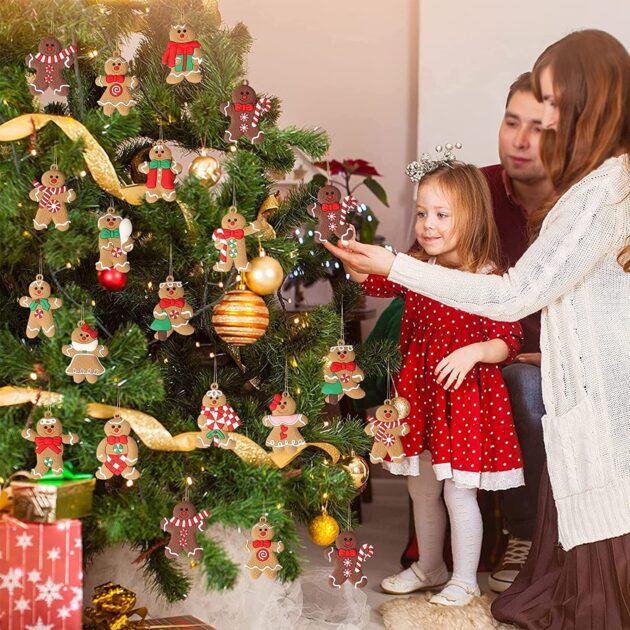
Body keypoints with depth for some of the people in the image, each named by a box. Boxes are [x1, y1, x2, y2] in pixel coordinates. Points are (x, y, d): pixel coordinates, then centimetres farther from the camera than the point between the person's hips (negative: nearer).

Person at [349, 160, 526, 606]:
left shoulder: (489, 279, -15)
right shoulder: (415, 268, 3)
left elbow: (509, 342, -14)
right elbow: (370, 281, -1)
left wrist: (473, 352, -31)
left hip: (466, 393, -6)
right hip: (419, 389, 7)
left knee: (458, 492, 2)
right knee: (422, 488, 19)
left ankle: (464, 580, 20)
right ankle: (429, 568, 38)